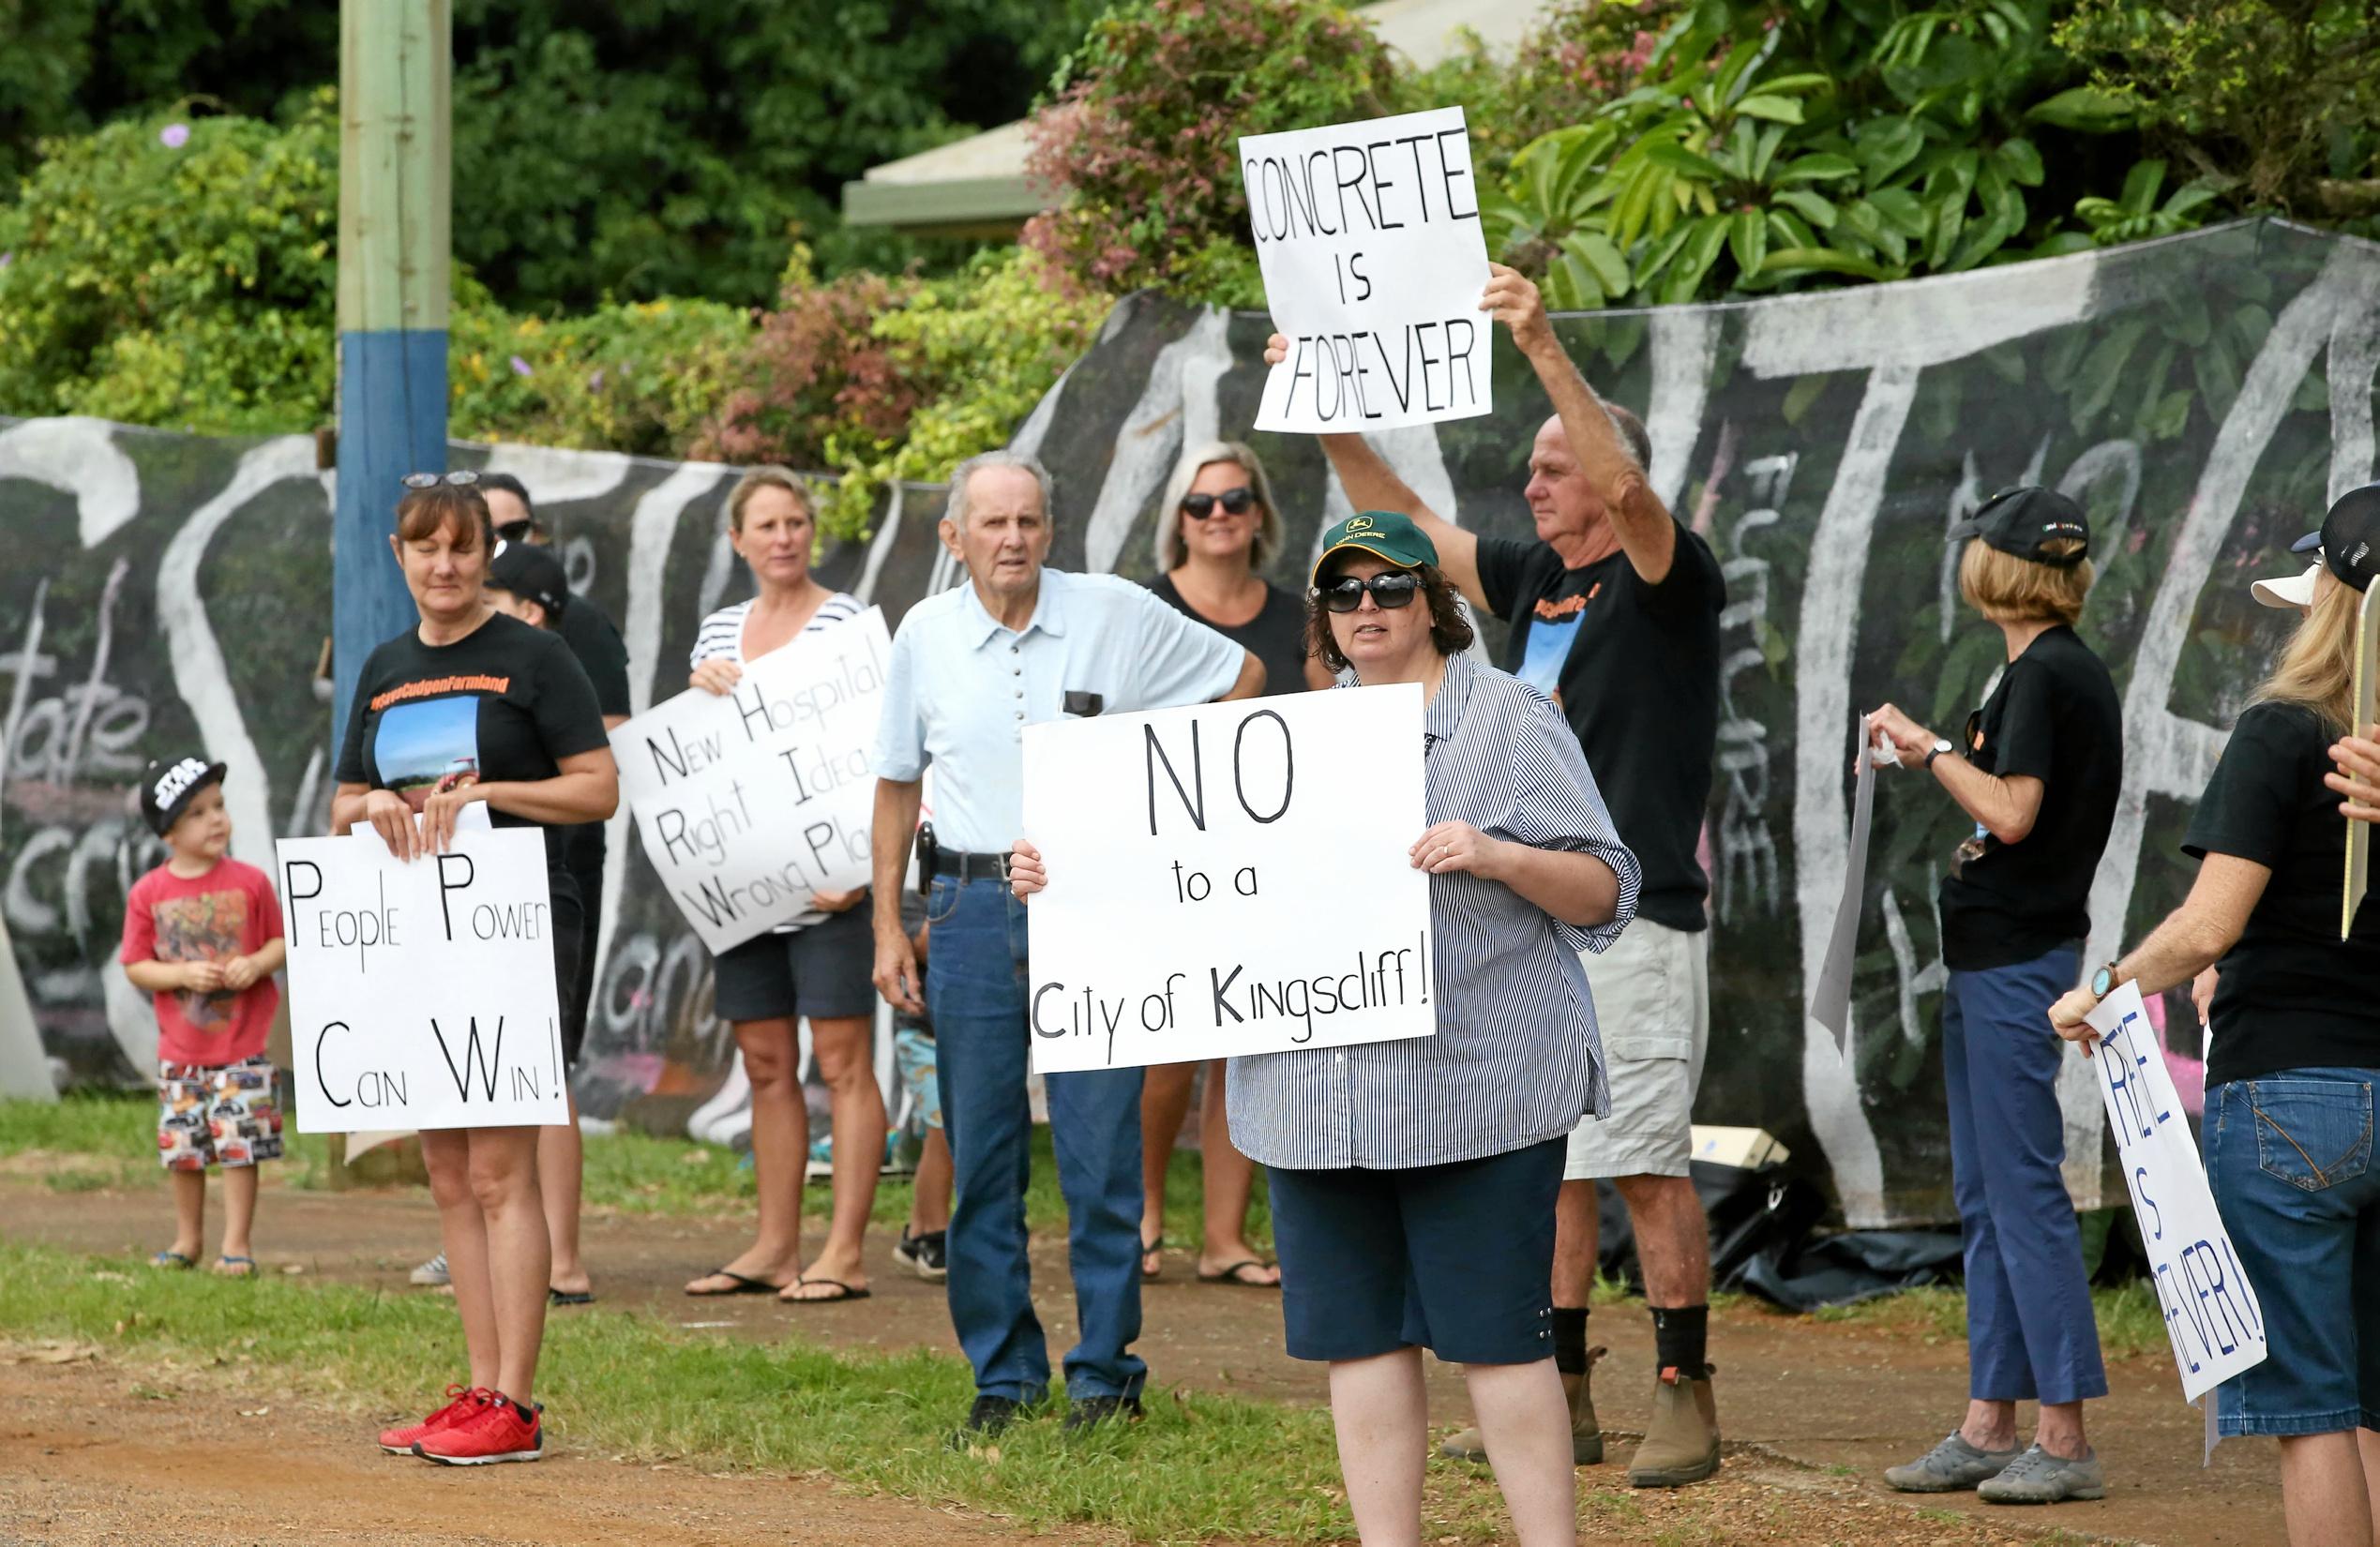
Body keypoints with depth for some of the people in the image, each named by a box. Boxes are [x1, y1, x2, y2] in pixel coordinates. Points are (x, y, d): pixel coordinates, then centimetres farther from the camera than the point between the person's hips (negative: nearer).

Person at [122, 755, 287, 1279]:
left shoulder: (250, 882, -3)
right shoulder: (148, 894, -2)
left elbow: (281, 940, 4)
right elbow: (135, 966, 0)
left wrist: (257, 964, -16)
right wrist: (184, 974, -15)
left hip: (242, 1045, -1)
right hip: (180, 1051, 2)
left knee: (240, 1145, -4)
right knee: (182, 1148, 8)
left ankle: (236, 1244, 4)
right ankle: (187, 1239, 25)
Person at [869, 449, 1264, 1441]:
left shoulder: (1117, 616, -1)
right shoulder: (925, 636, 5)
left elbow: (1243, 676, 11)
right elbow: (896, 786, 13)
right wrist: (888, 929, 8)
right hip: (971, 908, 2)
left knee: (1102, 1150, -3)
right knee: (980, 1159, 4)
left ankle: (1106, 1370, 5)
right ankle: (1003, 1376, 13)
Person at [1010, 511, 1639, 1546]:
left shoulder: (1511, 721, 1)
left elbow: (1604, 889, -3)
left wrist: (1497, 857, -20)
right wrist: (1068, 876, 9)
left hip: (1475, 1083, -5)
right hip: (1322, 1097, 5)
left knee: (1495, 1334, -6)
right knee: (1362, 1333, 6)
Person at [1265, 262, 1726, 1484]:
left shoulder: (1667, 581, -6)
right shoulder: (1536, 580, 16)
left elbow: (1621, 485, -25)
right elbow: (1407, 523, 21)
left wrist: (1544, 349, -33)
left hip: (1634, 918, -8)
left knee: (1644, 1165, -8)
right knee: (1544, 1161, 9)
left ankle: (1685, 1399, -3)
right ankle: (1562, 1397, 14)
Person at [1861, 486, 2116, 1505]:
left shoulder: (2042, 676, -14)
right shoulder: (2074, 673, 15)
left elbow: (2011, 813, -23)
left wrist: (1933, 748, -11)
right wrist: (1933, 756, 19)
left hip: (2014, 960, -10)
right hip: (1992, 958, 10)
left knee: (2023, 1192, -9)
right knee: (1984, 1197, 12)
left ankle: (2066, 1440, -8)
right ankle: (1990, 1427, 16)